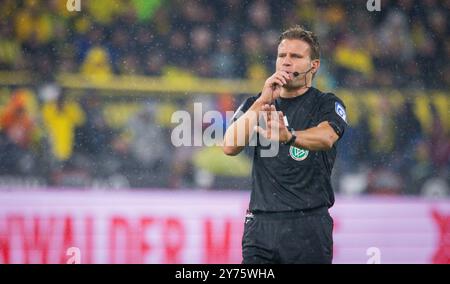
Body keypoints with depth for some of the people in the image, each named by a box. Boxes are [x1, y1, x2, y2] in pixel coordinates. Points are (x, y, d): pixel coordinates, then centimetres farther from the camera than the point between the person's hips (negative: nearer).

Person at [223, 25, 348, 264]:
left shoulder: (327, 105, 3)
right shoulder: (255, 104, 13)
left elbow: (326, 137, -20)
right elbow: (229, 147, -3)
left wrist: (288, 136, -41)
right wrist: (263, 100, -12)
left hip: (308, 226, -2)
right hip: (260, 224, 2)